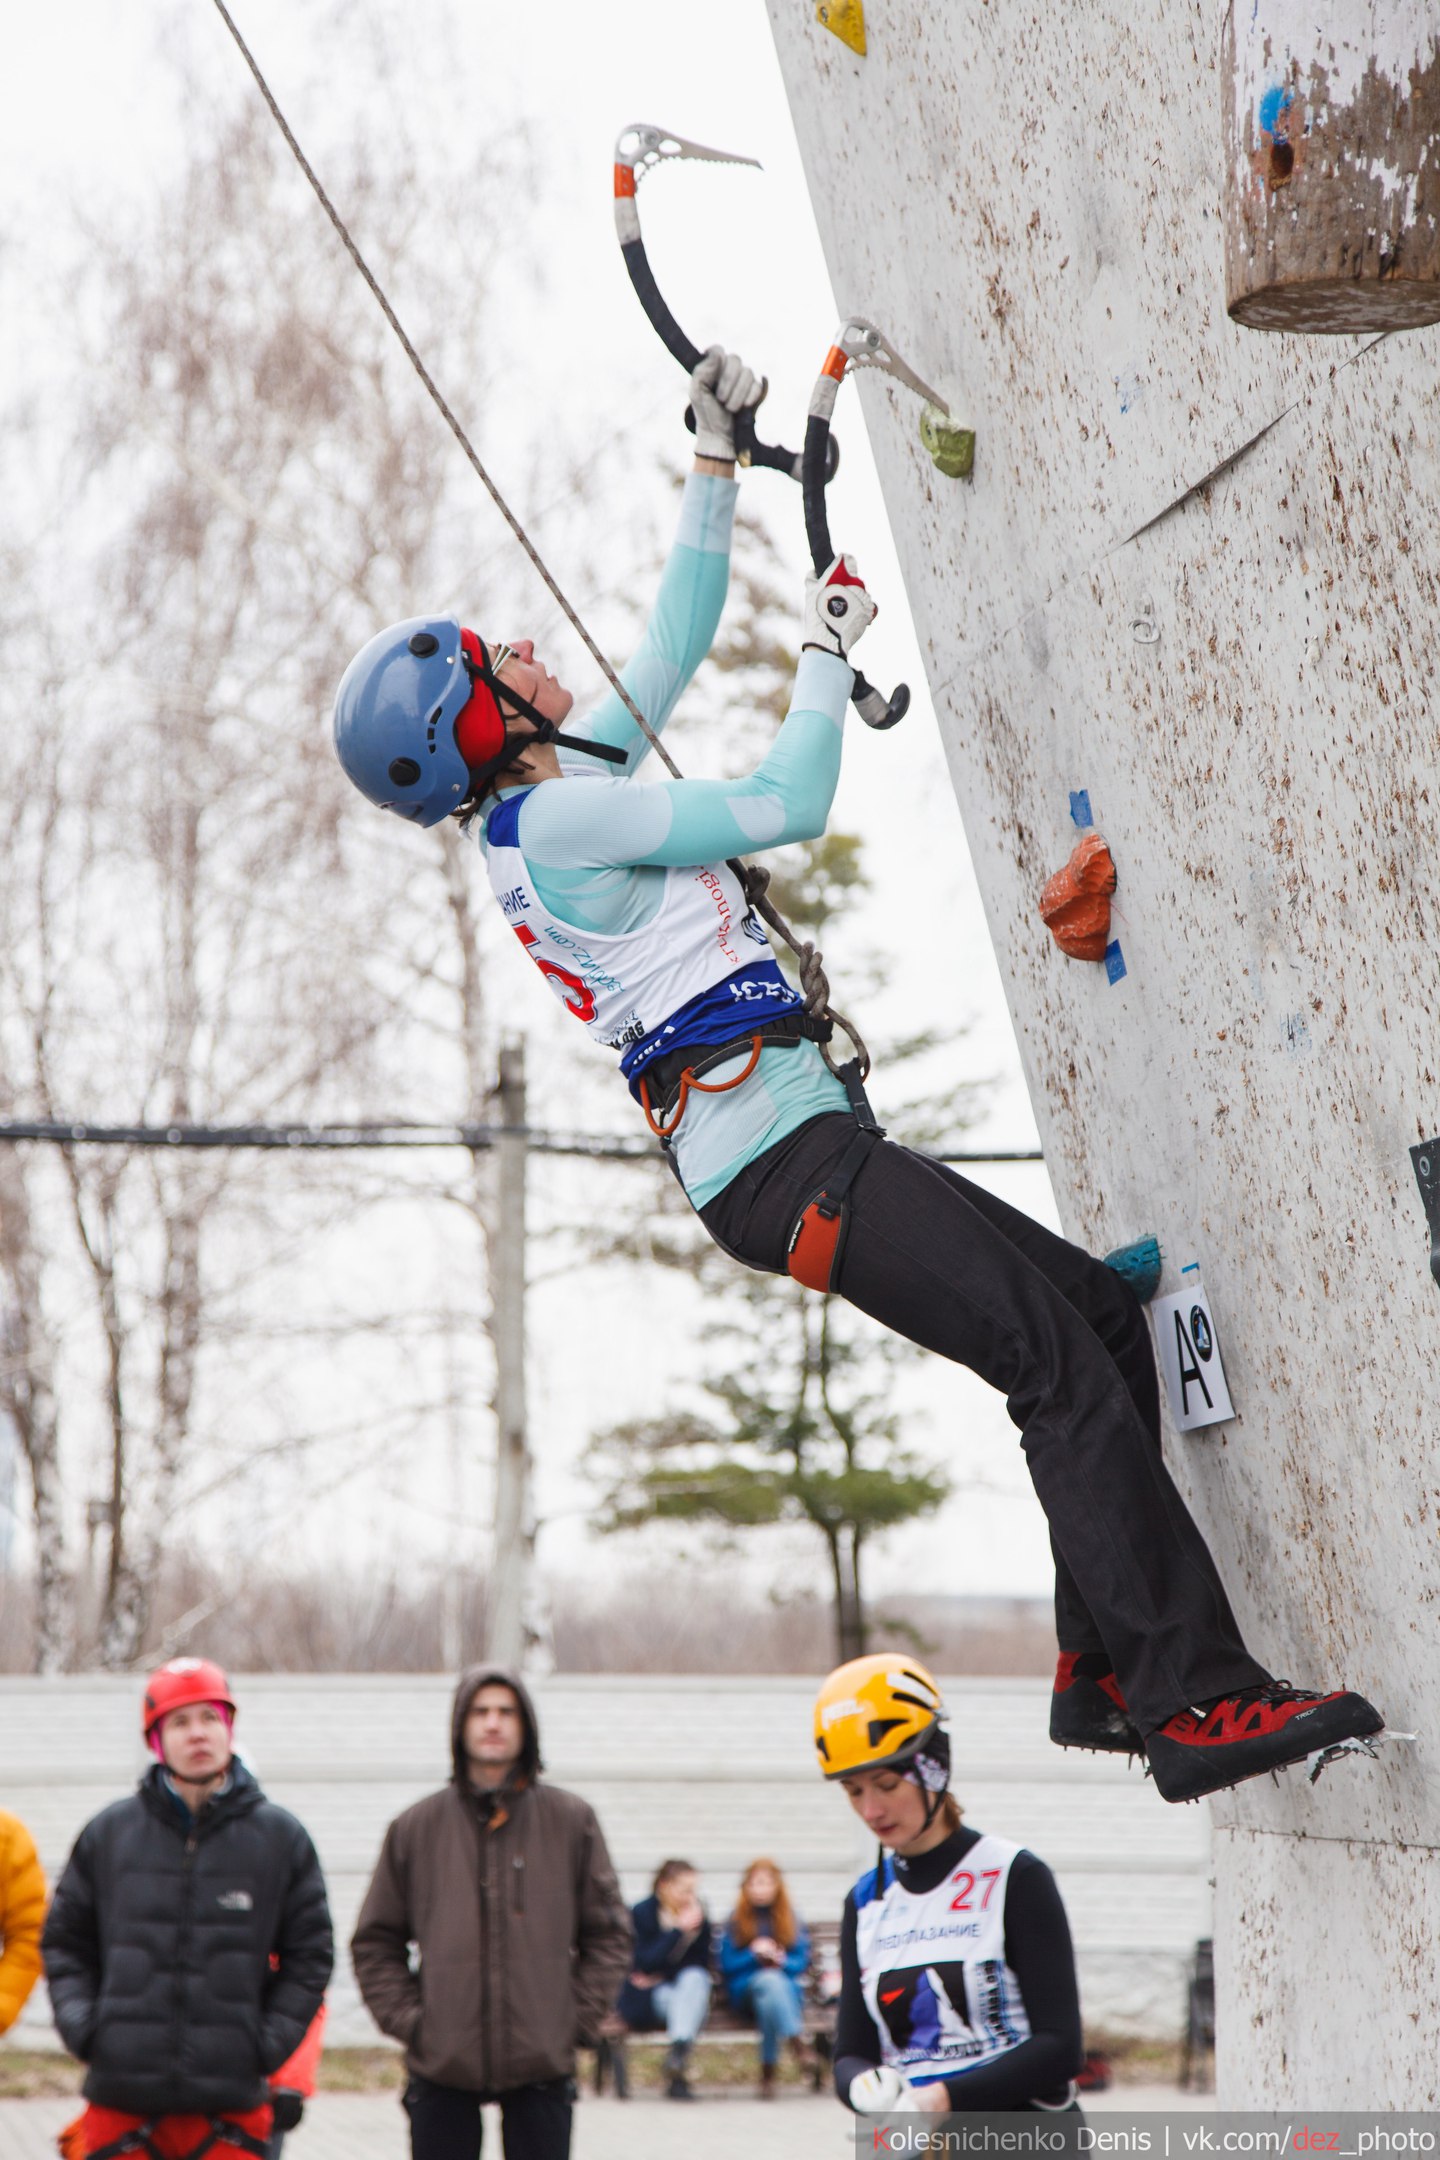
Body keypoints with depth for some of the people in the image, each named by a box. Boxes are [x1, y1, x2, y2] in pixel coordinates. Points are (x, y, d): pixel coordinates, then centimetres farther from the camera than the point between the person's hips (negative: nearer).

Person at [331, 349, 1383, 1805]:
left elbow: (676, 641, 28)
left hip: (804, 1148, 11)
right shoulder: (558, 820, -11)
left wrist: (715, 462, 29)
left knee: (1100, 1314, 9)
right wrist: (827, 656, 4)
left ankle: (1103, 1674, 9)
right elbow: (786, 807, -11)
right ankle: (1192, 1702, -24)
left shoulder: (564, 793, 18)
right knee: (1061, 1361, -18)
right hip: (778, 1159, -11)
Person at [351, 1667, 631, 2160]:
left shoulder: (571, 1821, 5)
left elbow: (608, 1932, 9)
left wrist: (580, 2017, -1)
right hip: (442, 2064, 0)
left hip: (542, 2065, 0)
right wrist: (405, 2017, -2)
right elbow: (375, 1942, 10)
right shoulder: (416, 1827, 5)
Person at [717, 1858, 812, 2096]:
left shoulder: (791, 1921, 15)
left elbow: (802, 1962, 10)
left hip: (786, 1985, 1)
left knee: (768, 2001, -38)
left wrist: (783, 1962, -12)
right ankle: (797, 2041, -54)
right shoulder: (735, 1922, 11)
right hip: (745, 1990, -1)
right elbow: (726, 1965, 6)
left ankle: (768, 2071, -40)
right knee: (769, 1980, -38)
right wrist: (753, 1954, -10)